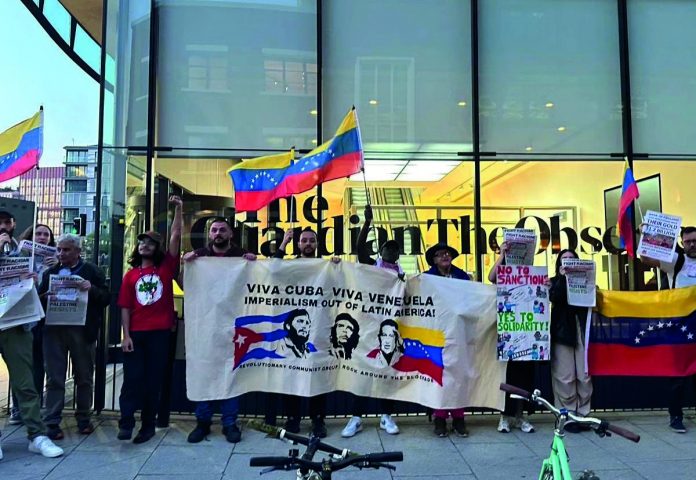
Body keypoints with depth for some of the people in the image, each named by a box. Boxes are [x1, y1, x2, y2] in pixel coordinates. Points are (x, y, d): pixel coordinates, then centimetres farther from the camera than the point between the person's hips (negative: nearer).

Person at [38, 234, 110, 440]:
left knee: (84, 377, 9)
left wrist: (91, 289, -20)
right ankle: (52, 422, 12)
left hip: (82, 330, -2)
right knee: (54, 378, 4)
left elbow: (106, 298, -2)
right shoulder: (50, 272, 12)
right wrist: (45, 297, -10)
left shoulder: (92, 271, 3)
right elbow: (39, 298, 12)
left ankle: (84, 418, 23)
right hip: (54, 329, 2)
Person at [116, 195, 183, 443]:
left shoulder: (165, 267, 4)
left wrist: (178, 209, -9)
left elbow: (175, 237, -4)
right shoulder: (130, 275, 8)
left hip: (160, 332, -1)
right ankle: (126, 423, 5)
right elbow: (125, 307, 5)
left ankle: (148, 425, 15)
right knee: (132, 378, 0)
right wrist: (126, 335, -3)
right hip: (136, 333, 1)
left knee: (154, 380, 6)